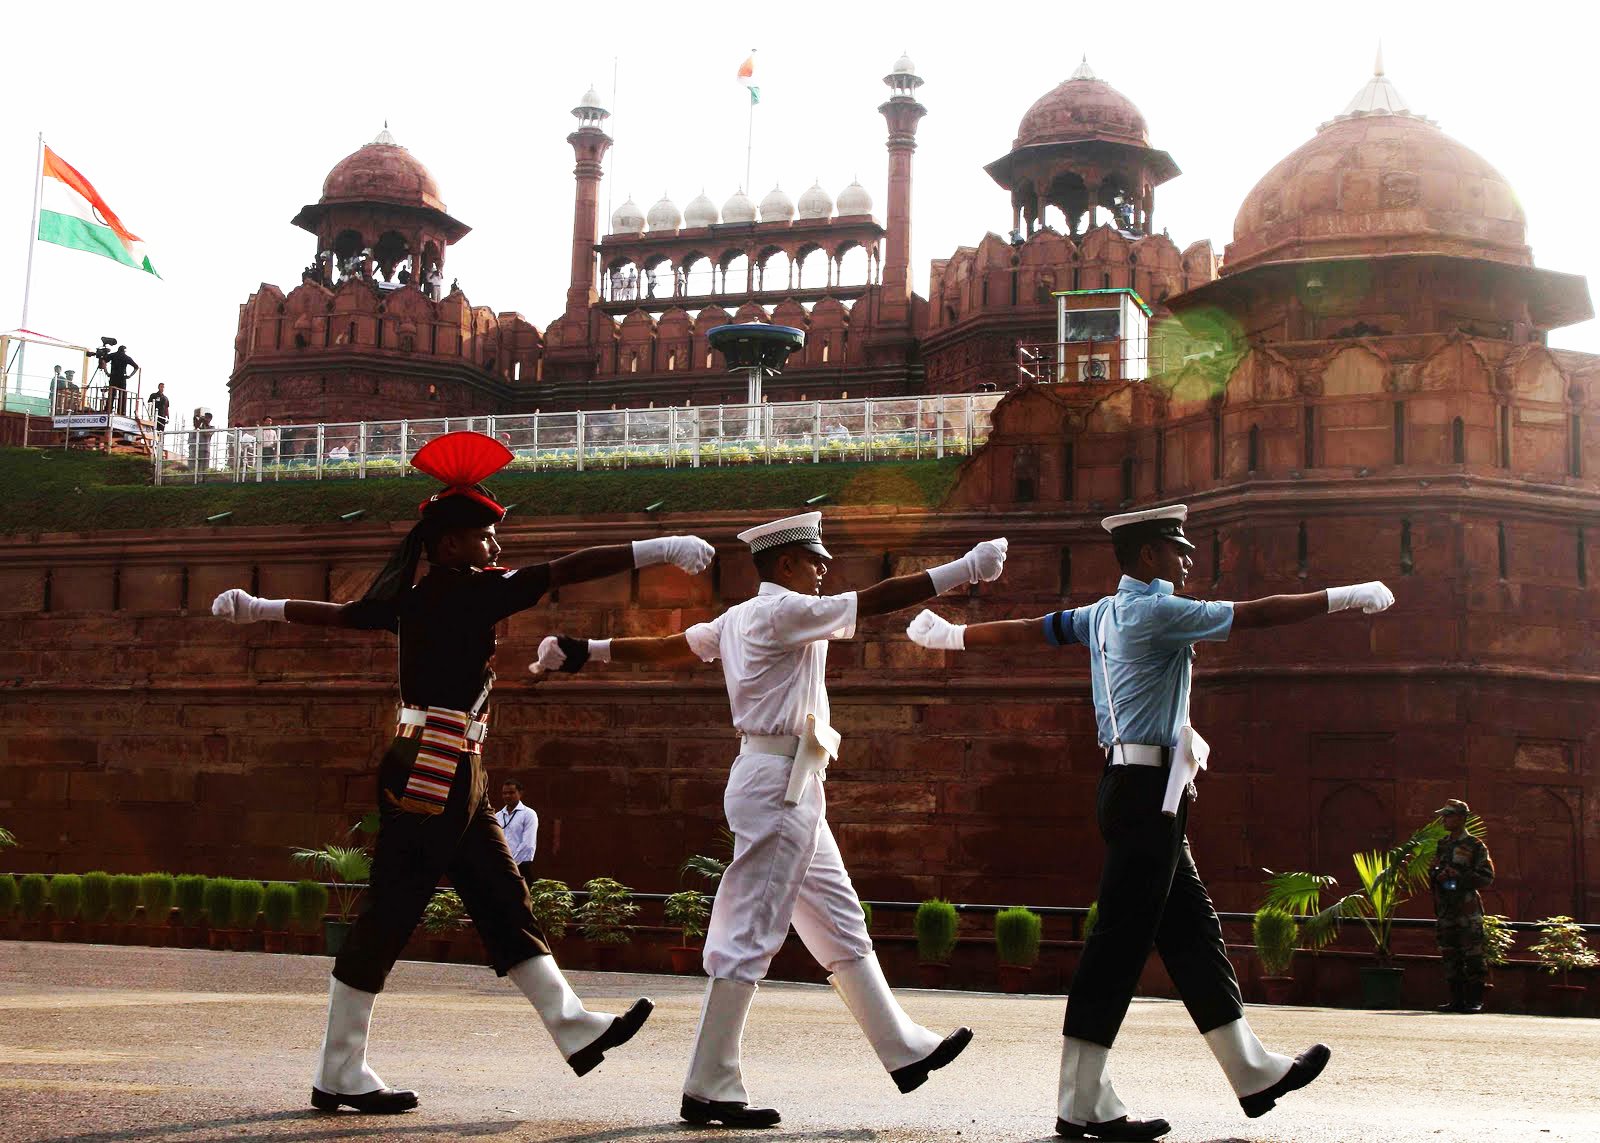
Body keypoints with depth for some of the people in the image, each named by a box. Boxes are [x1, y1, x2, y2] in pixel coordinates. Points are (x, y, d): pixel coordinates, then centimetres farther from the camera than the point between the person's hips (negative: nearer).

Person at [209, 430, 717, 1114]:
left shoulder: (418, 599, 12)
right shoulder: (467, 592, -12)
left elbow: (343, 612, 20)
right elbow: (565, 571, -16)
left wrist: (259, 609, 32)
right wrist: (661, 549, -16)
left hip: (451, 784, 10)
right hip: (431, 779, -10)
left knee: (503, 903, 8)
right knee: (387, 918, -3)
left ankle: (576, 1030, 11)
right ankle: (339, 1078, 4)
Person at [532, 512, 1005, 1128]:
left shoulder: (735, 620, 15)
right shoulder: (785, 610, -11)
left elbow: (663, 646, 17)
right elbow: (877, 600, -16)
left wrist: (586, 651, 25)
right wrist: (964, 569, -14)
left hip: (787, 789, 11)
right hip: (779, 781, -11)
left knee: (839, 922, 13)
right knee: (750, 933, -7)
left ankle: (904, 1049, 21)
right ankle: (707, 1090, -3)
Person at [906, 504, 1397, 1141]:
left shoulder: (1102, 615, 14)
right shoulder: (1156, 612, -11)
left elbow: (1031, 629, 19)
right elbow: (1256, 614, -10)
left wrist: (954, 636, 31)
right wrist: (1346, 597, -2)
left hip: (1145, 796, 10)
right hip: (1147, 788, -10)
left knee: (1192, 929, 13)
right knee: (1121, 939, -8)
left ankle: (1250, 1071, 21)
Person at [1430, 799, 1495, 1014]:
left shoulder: (1475, 847, -2)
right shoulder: (1442, 845, 16)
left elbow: (1487, 878, -6)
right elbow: (1431, 872, 21)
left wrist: (1460, 876, -17)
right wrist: (1438, 875, -3)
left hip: (1467, 909, -6)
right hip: (1445, 908, 6)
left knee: (1472, 956, -7)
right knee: (1450, 956, 8)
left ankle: (1475, 1000, -3)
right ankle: (1457, 1000, 14)